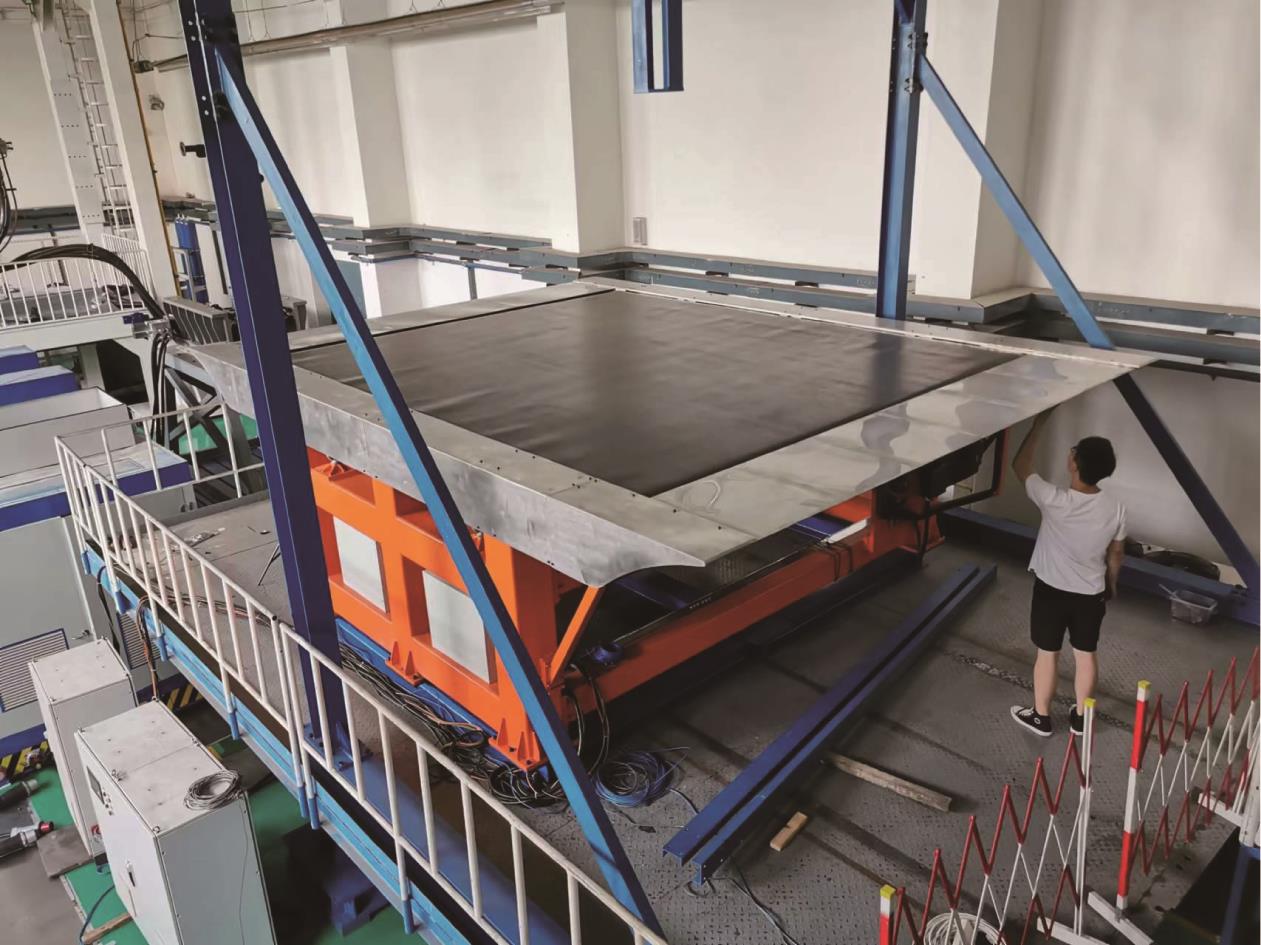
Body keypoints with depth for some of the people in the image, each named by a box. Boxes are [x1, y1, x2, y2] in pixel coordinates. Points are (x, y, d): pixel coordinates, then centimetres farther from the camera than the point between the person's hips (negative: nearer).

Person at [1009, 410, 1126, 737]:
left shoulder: (1054, 500, -27)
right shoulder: (1115, 509, -15)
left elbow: (1020, 465, -11)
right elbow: (1116, 556, 1)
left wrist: (1040, 422, -6)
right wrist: (1111, 586, 20)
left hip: (1051, 590, -3)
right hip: (1092, 594, 3)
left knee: (1047, 654, 13)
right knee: (1086, 655, 19)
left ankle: (1041, 717, 28)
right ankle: (1080, 717, 36)